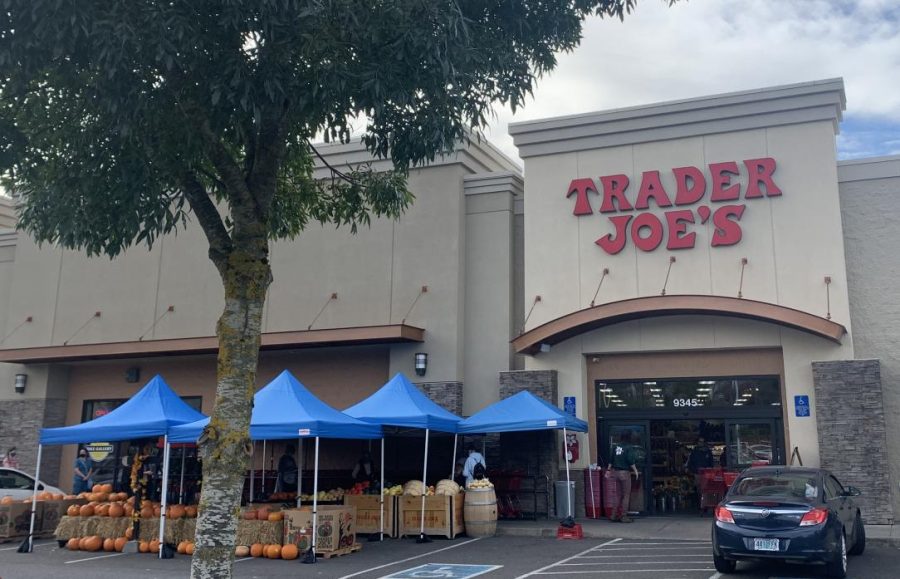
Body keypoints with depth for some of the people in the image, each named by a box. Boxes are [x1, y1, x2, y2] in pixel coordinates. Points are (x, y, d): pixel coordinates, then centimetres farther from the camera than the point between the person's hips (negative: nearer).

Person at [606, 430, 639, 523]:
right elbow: (631, 461, -15)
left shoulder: (614, 447, 5)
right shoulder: (629, 447, -11)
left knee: (619, 495, 15)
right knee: (626, 495, 4)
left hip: (615, 472, 6)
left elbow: (610, 460, 6)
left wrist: (608, 470, 13)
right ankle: (624, 516, 4)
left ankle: (614, 515, 14)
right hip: (625, 472, -6)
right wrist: (635, 470, -4)